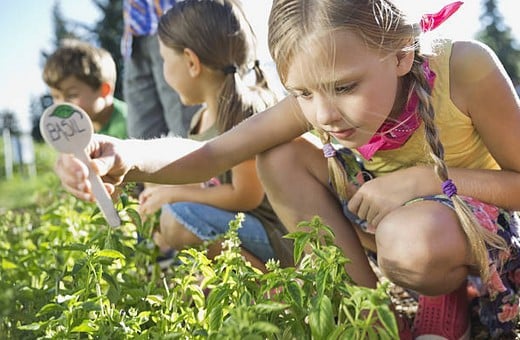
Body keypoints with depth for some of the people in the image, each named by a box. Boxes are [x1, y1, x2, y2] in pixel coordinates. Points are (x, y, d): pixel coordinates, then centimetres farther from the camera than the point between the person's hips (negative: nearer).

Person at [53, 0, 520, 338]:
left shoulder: (464, 68, -29)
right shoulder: (315, 102, -19)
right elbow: (214, 153, -24)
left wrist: (429, 178, -31)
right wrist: (125, 157, -43)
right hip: (388, 221, 5)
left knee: (413, 237, -42)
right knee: (281, 158, -15)